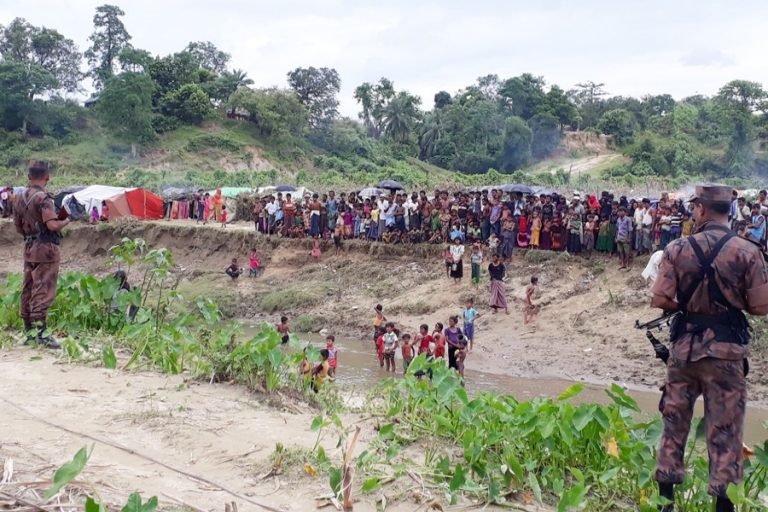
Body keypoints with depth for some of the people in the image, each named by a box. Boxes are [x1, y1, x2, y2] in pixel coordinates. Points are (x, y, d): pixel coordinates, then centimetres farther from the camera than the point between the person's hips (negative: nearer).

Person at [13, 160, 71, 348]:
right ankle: (40, 332, -10)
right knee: (43, 291, -8)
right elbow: (52, 225, -24)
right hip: (45, 249, -8)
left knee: (28, 290, 13)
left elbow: (18, 228, 15)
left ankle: (29, 330, 20)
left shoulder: (20, 198, 11)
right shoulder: (43, 198, -14)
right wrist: (67, 220, -7)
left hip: (29, 248, 8)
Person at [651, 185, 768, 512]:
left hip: (685, 346, 2)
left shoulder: (677, 249, -6)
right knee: (724, 428, 7)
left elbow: (660, 300, -10)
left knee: (674, 419, 15)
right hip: (726, 349, -1)